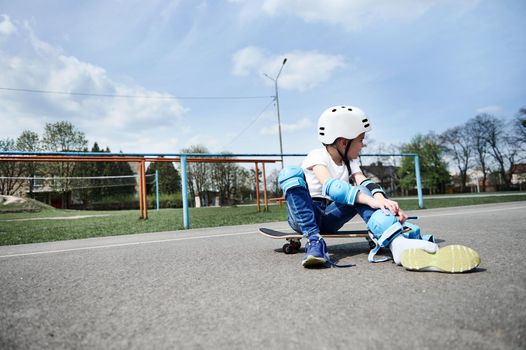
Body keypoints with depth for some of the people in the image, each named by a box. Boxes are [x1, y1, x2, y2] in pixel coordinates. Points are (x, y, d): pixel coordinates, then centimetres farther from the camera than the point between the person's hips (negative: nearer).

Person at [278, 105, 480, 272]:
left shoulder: (350, 161, 7)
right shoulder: (317, 157, -14)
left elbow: (364, 182, -12)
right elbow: (330, 186, -34)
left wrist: (382, 200, -34)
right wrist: (371, 200, -46)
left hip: (328, 218, 4)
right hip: (304, 216, -4)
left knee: (360, 191, -23)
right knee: (291, 173, -31)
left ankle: (398, 243, -46)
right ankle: (314, 240, -39)